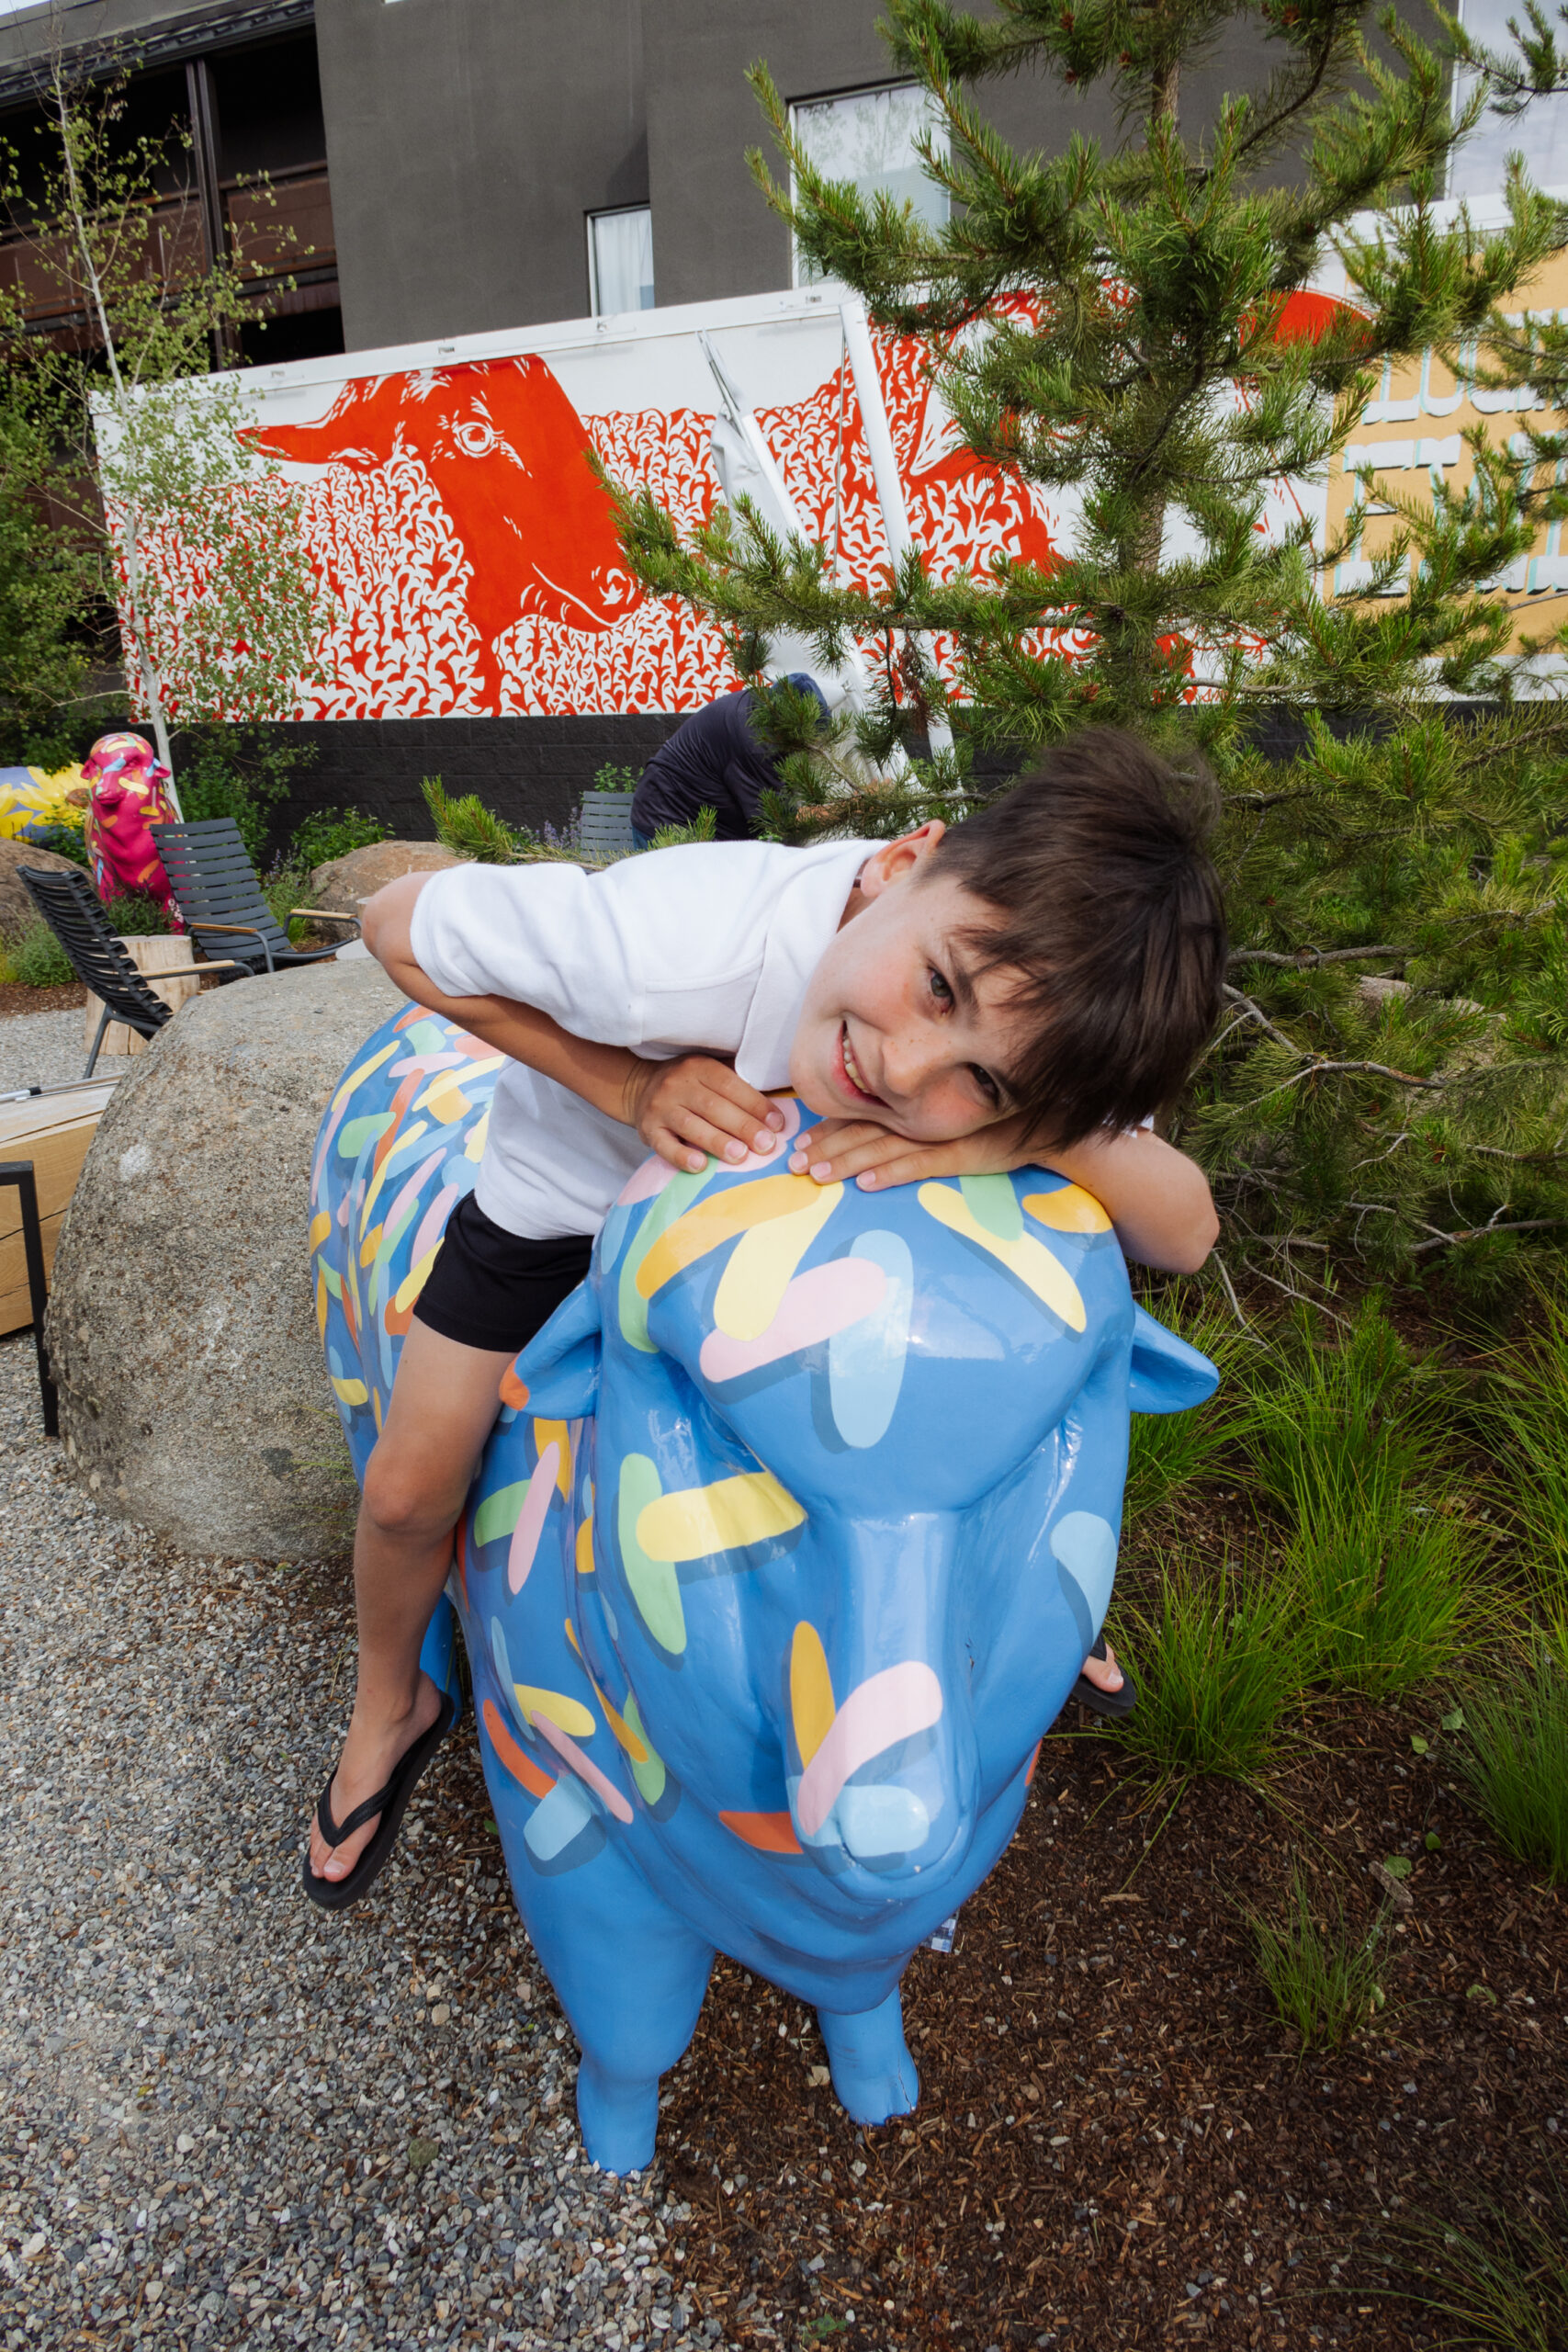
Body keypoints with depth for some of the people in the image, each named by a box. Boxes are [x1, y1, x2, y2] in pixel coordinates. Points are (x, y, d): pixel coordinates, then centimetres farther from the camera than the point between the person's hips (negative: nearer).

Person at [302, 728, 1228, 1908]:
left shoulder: (1029, 1022, -35)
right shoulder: (678, 946, -46)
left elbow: (1186, 1232, -30)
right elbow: (400, 925, -30)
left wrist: (1023, 1136, -49)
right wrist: (631, 1086, -40)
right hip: (578, 1182, -2)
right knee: (412, 1490, 1)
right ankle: (393, 1710, 35)